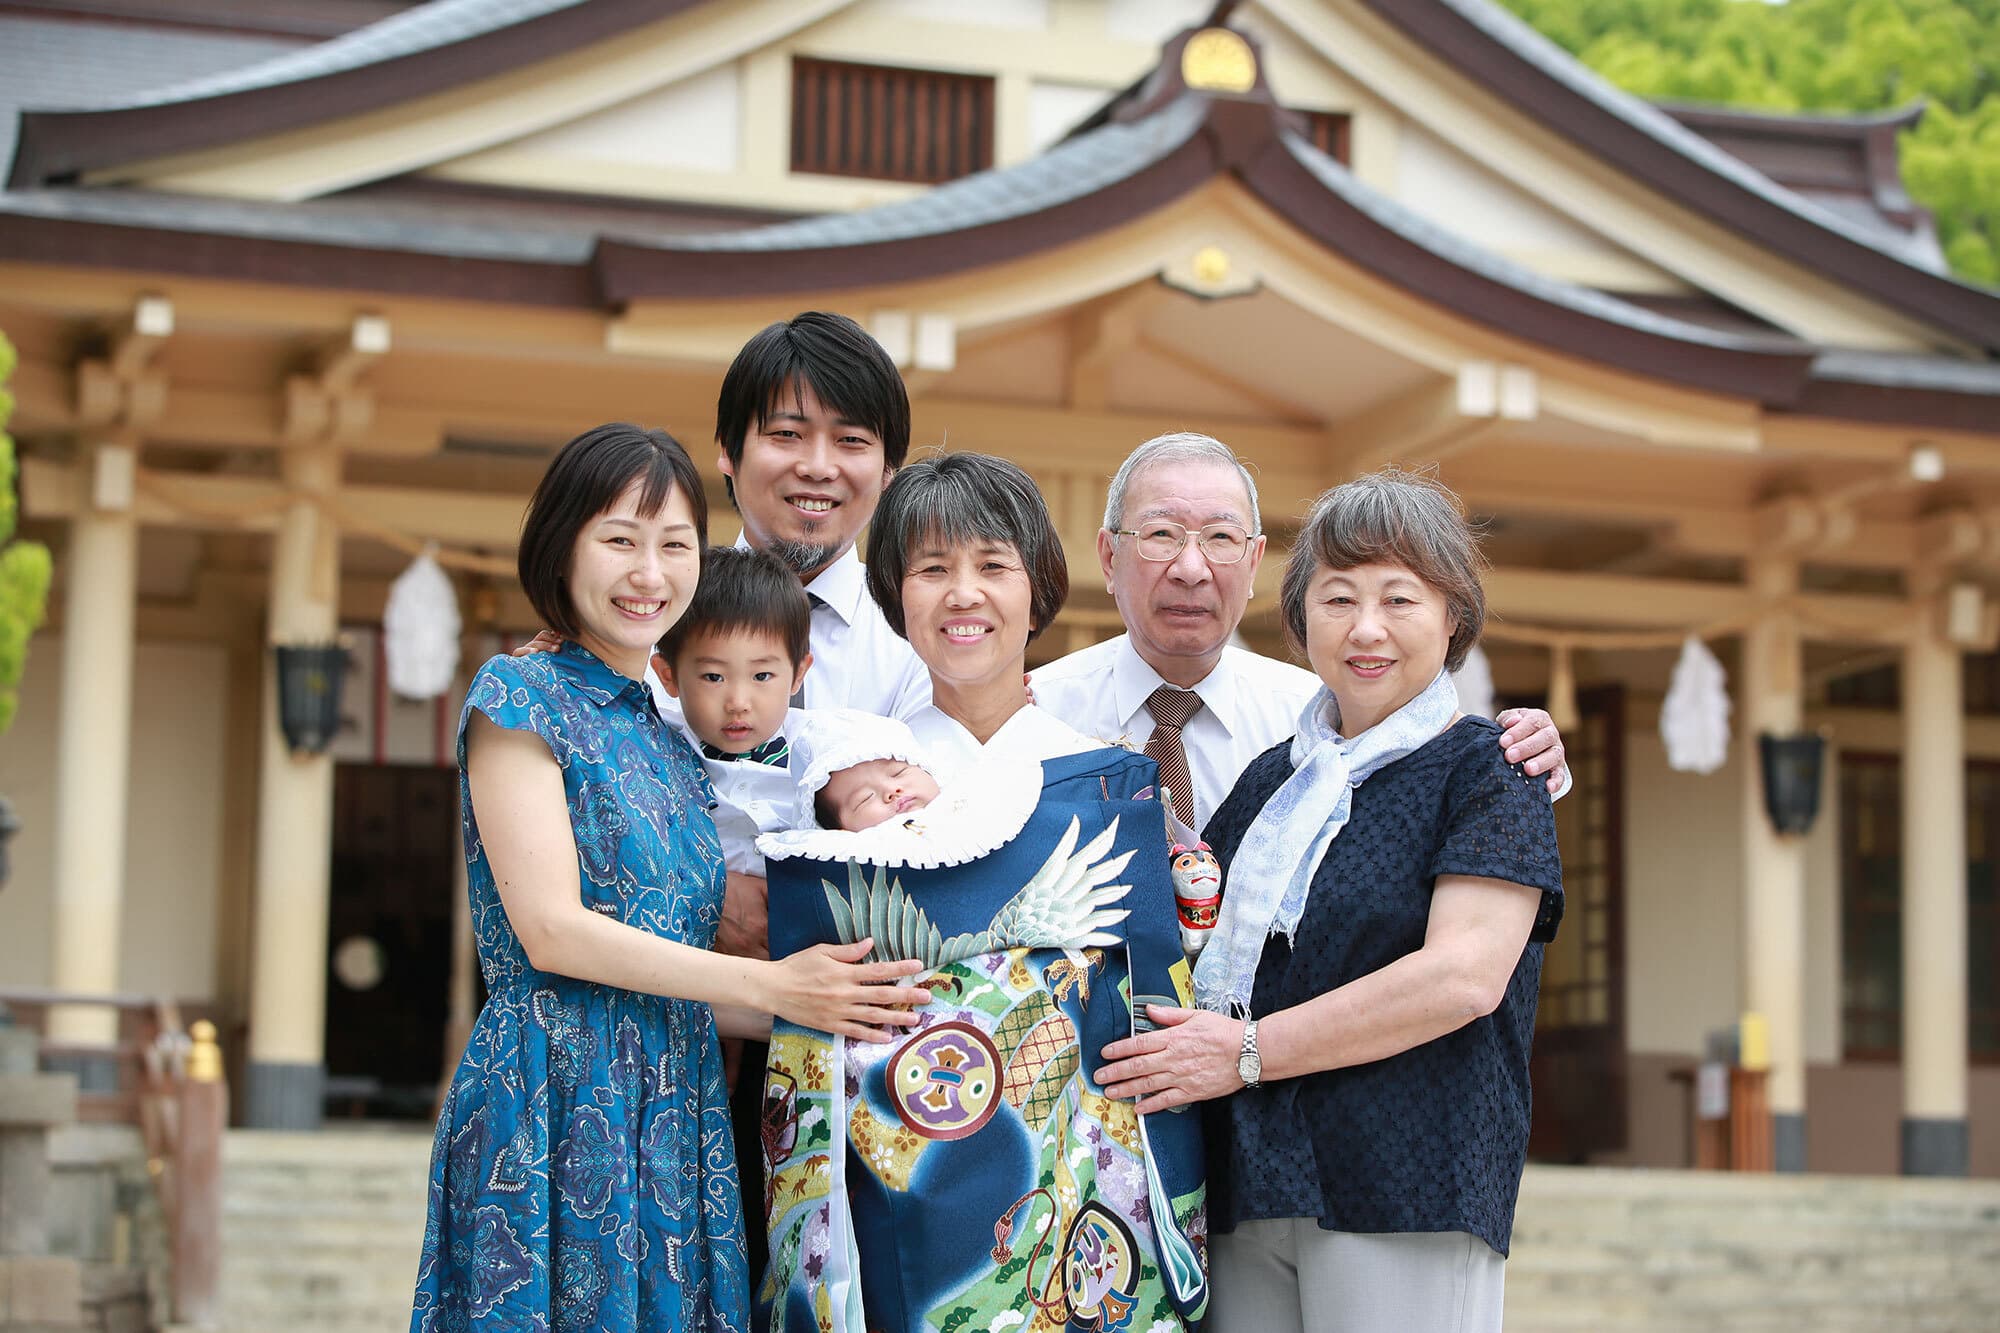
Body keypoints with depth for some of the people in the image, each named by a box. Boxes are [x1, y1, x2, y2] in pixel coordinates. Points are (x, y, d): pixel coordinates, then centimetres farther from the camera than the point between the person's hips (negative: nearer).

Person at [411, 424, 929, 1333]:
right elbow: (550, 930, -13)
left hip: (675, 1116, 6)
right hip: (554, 1106, -6)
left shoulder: (674, 739, 17)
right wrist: (768, 986, -11)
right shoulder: (519, 696, -3)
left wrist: (826, 1008, 4)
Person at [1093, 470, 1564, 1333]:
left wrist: (1248, 1052, -12)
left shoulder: (1485, 771, -1)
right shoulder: (1269, 779, 18)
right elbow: (1193, 939, 28)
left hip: (1406, 1196, -6)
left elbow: (1465, 976, -14)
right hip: (1247, 1194, 6)